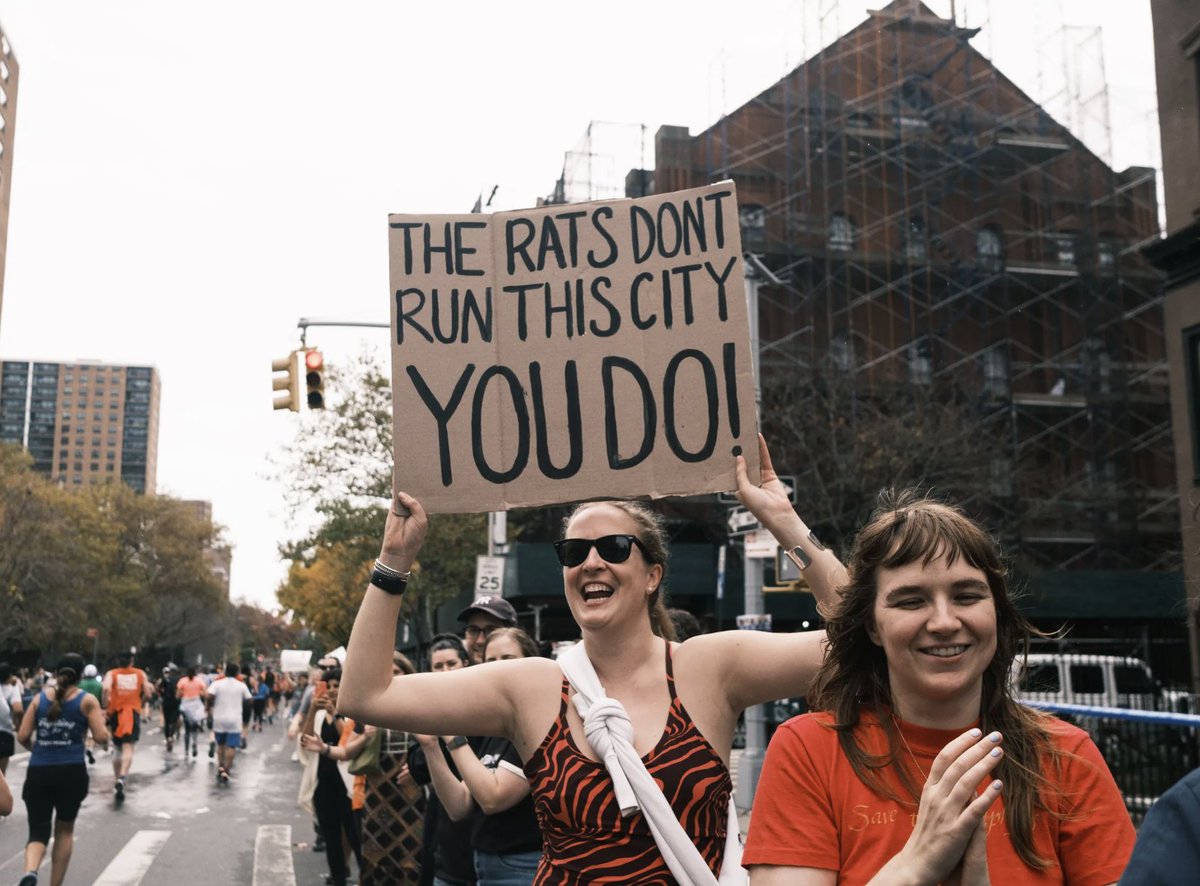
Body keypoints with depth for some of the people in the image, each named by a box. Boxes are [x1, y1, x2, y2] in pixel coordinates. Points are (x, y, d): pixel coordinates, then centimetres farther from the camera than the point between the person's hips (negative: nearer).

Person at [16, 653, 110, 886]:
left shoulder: (40, 698, 7)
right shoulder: (87, 700, 0)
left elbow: (23, 736, 4)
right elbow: (102, 738, -6)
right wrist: (101, 721, 14)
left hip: (38, 772, 1)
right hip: (71, 772, -1)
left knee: (38, 832, 5)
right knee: (65, 831, 18)